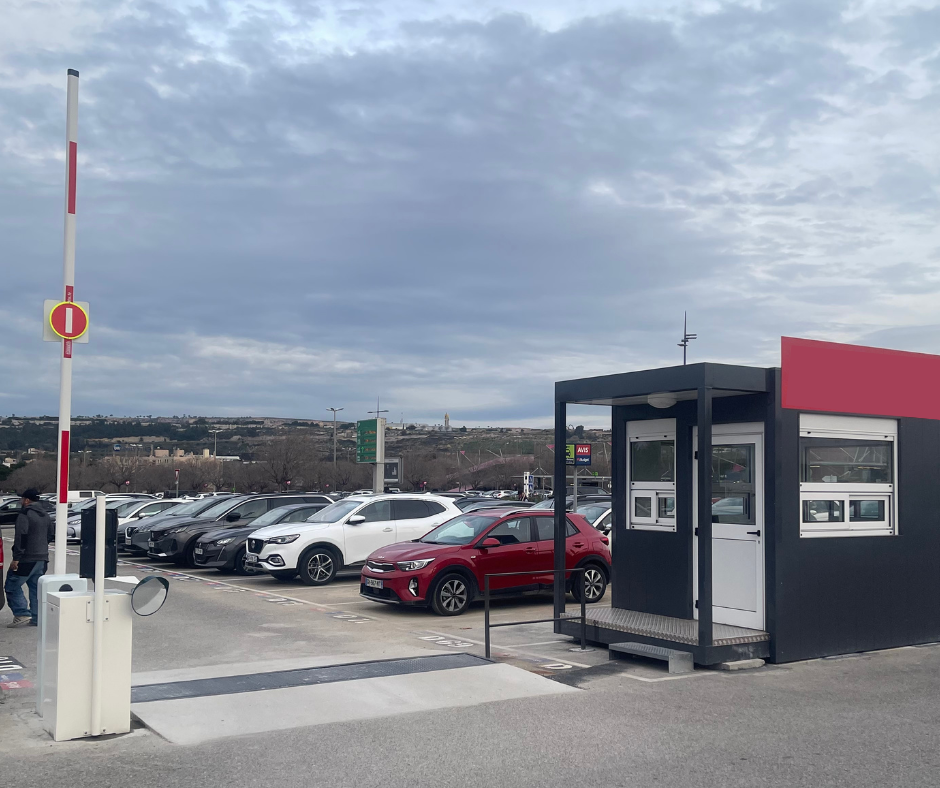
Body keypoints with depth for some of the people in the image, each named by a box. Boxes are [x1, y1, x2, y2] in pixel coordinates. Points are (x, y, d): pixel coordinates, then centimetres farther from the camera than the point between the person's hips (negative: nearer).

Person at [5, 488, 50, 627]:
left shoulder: (24, 515, -13)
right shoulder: (45, 516, 16)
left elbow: (21, 538, -20)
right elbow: (48, 537, 22)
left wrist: (16, 558, -19)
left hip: (27, 559, -8)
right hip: (42, 558, 8)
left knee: (12, 586, -1)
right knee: (36, 588, 10)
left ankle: (22, 614, -10)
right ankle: (36, 619, 9)